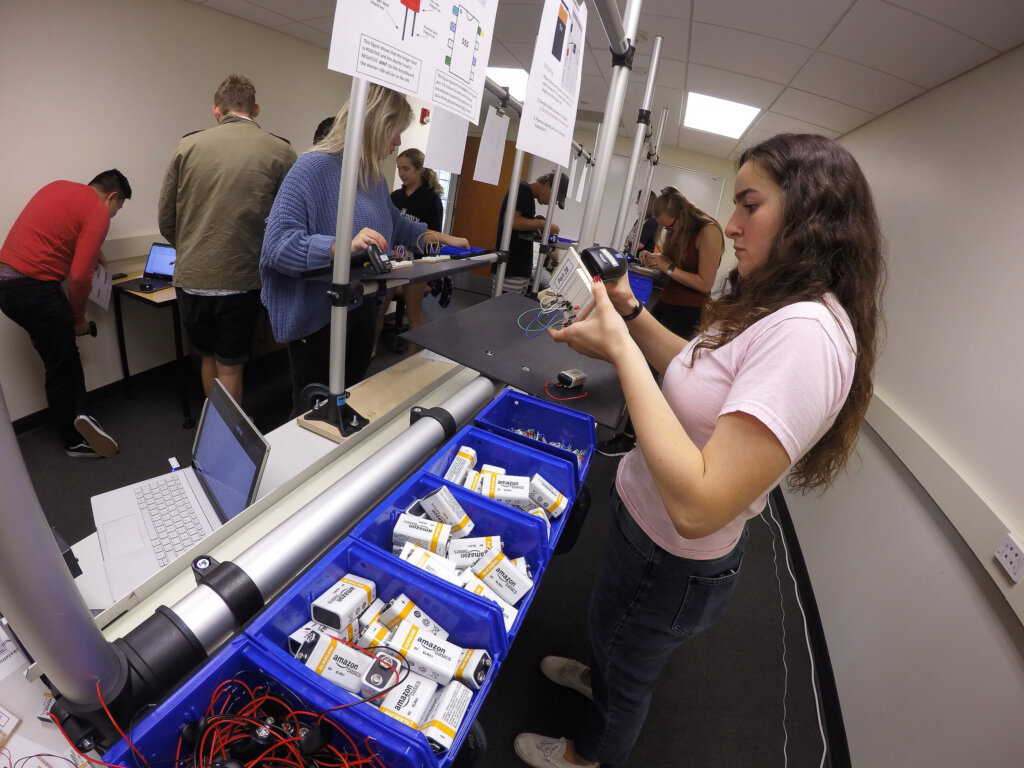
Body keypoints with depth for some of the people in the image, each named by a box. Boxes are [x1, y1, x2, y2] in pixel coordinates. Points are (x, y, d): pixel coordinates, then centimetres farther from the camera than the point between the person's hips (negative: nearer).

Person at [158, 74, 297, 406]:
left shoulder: (187, 147, 4)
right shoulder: (281, 152, -4)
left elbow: (165, 220, 6)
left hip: (191, 278, 4)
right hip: (240, 280, -3)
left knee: (208, 357, 23)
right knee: (230, 367, 10)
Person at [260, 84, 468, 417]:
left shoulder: (375, 175, 8)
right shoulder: (314, 167, -18)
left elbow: (394, 224, 27)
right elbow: (278, 242, -26)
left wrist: (439, 238, 21)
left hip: (361, 310, 8)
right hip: (317, 317, -7)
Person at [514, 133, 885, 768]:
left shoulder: (806, 333, -34)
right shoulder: (780, 310, -2)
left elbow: (698, 505, -40)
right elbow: (698, 372, 9)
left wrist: (622, 350, -36)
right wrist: (632, 314, -5)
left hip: (673, 564, -8)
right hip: (650, 522, 8)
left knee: (628, 670, 25)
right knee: (617, 634, 36)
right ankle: (602, 677, 70)